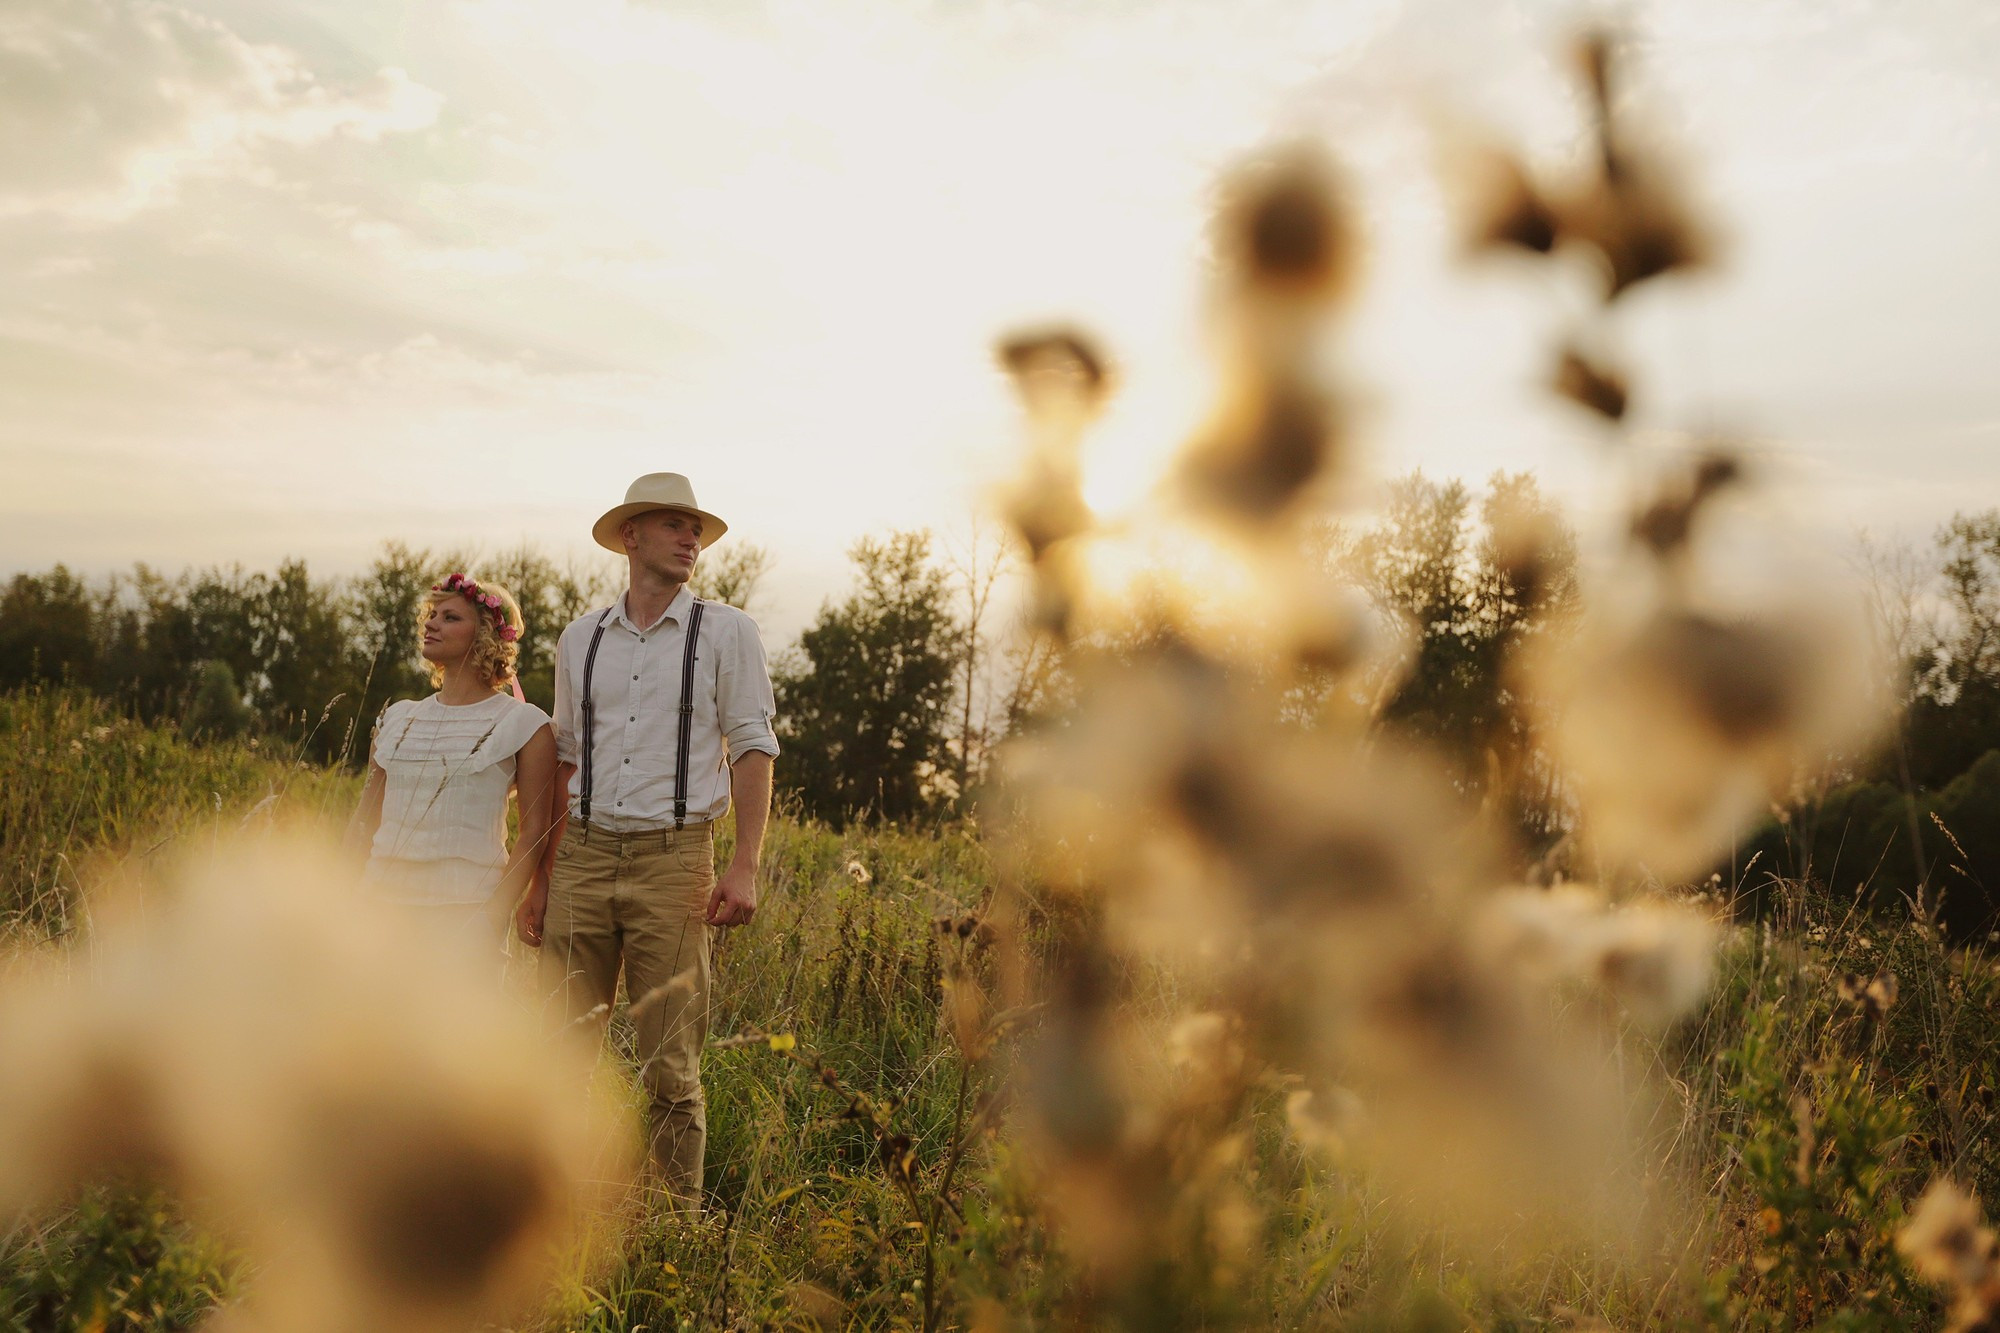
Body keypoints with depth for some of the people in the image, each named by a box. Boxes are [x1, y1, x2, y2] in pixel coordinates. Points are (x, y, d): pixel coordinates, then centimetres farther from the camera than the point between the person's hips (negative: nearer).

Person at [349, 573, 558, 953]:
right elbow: (365, 824, 17)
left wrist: (493, 917, -14)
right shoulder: (397, 718, 13)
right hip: (384, 901, 5)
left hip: (465, 912, -5)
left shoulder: (522, 724, -2)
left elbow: (533, 831, -6)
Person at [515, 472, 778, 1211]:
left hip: (673, 857, -3)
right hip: (584, 856, 3)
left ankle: (681, 1218, 11)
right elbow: (566, 761, 16)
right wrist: (542, 880, 13)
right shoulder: (581, 638, 13)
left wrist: (744, 867, -10)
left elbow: (753, 749, 0)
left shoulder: (725, 632, 4)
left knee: (670, 1061, 0)